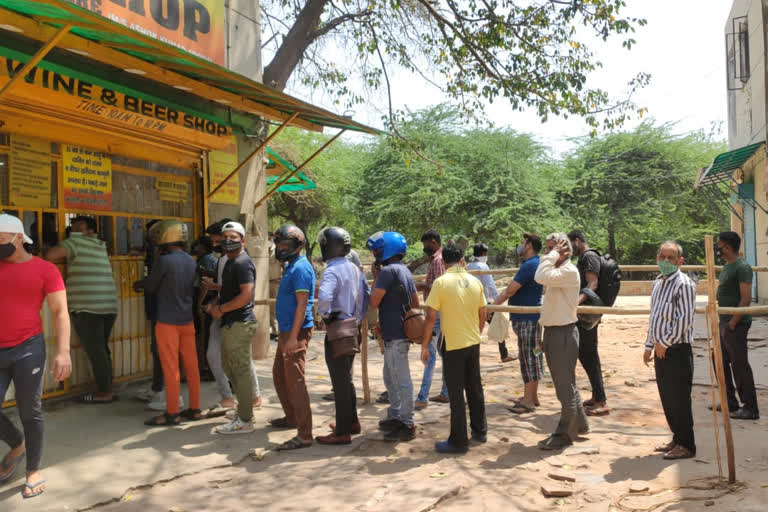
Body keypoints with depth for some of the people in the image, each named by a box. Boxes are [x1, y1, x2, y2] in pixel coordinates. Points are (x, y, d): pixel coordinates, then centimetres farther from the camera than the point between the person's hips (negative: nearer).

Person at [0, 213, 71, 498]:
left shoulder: (45, 269, -4)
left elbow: (60, 312, -6)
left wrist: (63, 352, -15)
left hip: (28, 349, -4)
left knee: (30, 413, 5)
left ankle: (34, 470, 22)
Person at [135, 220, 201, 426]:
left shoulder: (164, 261, -15)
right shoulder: (191, 261, 5)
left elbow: (151, 286, -5)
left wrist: (139, 284, 19)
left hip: (168, 322, -6)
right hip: (187, 320, 6)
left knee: (171, 368, 0)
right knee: (191, 366, 10)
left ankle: (172, 413, 6)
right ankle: (194, 409, 17)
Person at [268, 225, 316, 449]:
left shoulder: (300, 268, -16)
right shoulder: (291, 266, 15)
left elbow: (302, 304, -22)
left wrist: (293, 336, -25)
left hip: (296, 332, -11)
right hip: (286, 330, 11)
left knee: (296, 382, -9)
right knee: (279, 374, 22)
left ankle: (304, 435, -5)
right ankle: (292, 417, 38)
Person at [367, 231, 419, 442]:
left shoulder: (388, 271, -16)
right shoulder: (405, 271, 14)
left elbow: (374, 302, -16)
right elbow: (415, 302, 19)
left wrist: (376, 277, -5)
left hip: (395, 336, -10)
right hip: (399, 332, 10)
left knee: (402, 381, -3)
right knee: (390, 379, 20)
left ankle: (407, 425, 4)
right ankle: (394, 417, 31)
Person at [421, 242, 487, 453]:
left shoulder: (441, 282, -13)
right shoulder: (475, 282, 2)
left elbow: (431, 317, -14)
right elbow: (483, 315, 9)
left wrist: (424, 345, -6)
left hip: (453, 345, -5)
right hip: (474, 343, 6)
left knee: (456, 394, 2)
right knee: (475, 388, 18)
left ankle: (459, 441, 9)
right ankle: (479, 431, 31)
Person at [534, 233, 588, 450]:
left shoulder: (569, 271, -15)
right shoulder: (556, 271, 15)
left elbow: (541, 277, -33)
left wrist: (554, 254, -20)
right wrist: (546, 336, 18)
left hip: (563, 332, -10)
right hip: (553, 332, 10)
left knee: (565, 386, 0)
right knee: (565, 384, 19)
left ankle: (565, 434, 10)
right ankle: (579, 424, 34)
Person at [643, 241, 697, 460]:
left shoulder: (684, 284, -13)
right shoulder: (658, 282, 13)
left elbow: (685, 319, -19)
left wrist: (665, 343, -15)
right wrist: (649, 345, 17)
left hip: (678, 350, -8)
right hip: (661, 350, 8)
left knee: (679, 399, 0)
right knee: (666, 398, 15)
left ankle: (686, 445, 12)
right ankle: (677, 438, 29)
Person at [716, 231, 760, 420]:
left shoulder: (742, 268, -16)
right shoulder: (726, 266, 14)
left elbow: (746, 299, -21)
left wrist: (733, 322, -21)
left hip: (736, 324, -10)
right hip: (724, 322, 10)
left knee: (739, 364, -4)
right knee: (721, 362, 15)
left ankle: (750, 408, 6)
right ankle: (730, 402, 27)